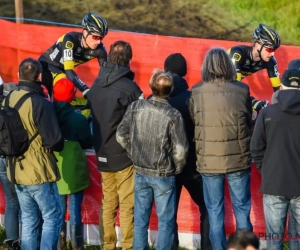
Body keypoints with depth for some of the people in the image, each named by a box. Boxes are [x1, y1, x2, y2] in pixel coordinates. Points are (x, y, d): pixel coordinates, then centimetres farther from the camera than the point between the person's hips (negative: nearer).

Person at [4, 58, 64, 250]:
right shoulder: (40, 103, -19)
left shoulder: (7, 100, 3)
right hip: (39, 172, -7)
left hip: (16, 171, 7)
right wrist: (60, 145, 3)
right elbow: (54, 141, -17)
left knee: (29, 221, 14)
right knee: (52, 218, 3)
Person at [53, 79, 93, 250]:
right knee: (75, 210, 4)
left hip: (55, 171, 3)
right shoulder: (78, 118, -15)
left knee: (58, 211, 12)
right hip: (73, 171, -3)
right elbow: (88, 143, -4)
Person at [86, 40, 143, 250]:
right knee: (128, 207, -2)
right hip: (125, 154, -6)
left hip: (103, 154, 6)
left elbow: (93, 118, 11)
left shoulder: (96, 85, 5)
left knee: (108, 205, 13)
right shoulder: (129, 87, -15)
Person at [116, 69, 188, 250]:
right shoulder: (173, 115, -18)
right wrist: (177, 169, 2)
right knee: (166, 220, 7)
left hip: (140, 172, 4)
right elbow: (180, 150, -17)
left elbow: (122, 136, 1)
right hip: (164, 175, -4)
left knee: (141, 218, 14)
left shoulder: (136, 107, -7)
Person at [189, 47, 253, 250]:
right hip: (238, 159, 0)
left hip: (208, 161, 0)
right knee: (242, 209, 14)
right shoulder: (242, 90, -8)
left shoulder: (197, 93, -8)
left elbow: (193, 122, 3)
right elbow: (249, 122, 5)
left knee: (214, 211, 11)